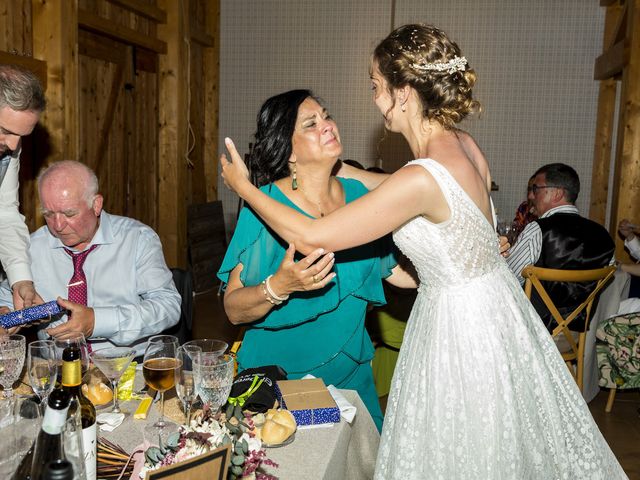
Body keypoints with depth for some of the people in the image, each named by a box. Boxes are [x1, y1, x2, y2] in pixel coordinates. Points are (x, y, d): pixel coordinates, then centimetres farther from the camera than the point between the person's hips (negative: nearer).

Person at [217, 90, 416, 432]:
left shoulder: (358, 196, -3)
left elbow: (396, 270, 5)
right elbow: (234, 310, -16)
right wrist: (279, 286, -34)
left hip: (350, 373, 4)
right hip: (277, 374, -4)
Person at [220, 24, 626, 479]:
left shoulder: (422, 180, -31)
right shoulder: (464, 145, -5)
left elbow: (312, 238, -24)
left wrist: (244, 186, -11)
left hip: (461, 322, -8)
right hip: (494, 304, 8)